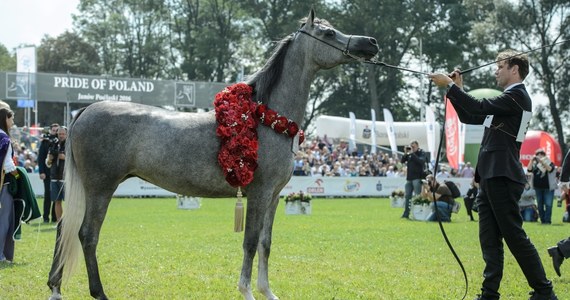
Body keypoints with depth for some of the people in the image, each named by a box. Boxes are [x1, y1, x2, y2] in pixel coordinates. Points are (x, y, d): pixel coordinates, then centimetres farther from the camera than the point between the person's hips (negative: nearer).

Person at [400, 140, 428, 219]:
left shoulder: (422, 153, 0)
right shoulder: (409, 154, 13)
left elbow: (421, 161, -17)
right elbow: (402, 161, 9)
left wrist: (412, 153, -16)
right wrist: (406, 153, -4)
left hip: (417, 178, -6)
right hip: (409, 178, 6)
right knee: (407, 196, 6)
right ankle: (406, 213, 10)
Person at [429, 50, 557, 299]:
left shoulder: (517, 96, -8)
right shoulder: (507, 99, 22)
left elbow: (480, 107, -19)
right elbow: (468, 117, 24)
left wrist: (450, 86, -12)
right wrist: (457, 89, 13)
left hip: (503, 178, -10)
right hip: (490, 177, 10)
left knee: (514, 235, -7)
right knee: (489, 238, 6)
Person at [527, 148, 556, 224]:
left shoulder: (549, 163, 1)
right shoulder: (535, 164, 8)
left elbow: (550, 169, -20)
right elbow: (529, 169, -7)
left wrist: (542, 161, -27)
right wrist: (532, 160, -16)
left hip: (548, 187, -3)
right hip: (538, 187, 3)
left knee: (548, 204, -10)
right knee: (540, 205, 6)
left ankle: (547, 220, -8)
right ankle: (542, 220, 14)